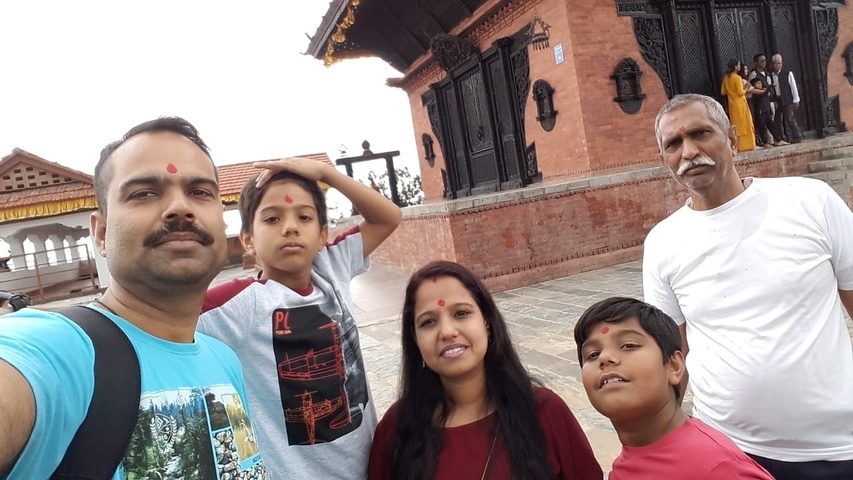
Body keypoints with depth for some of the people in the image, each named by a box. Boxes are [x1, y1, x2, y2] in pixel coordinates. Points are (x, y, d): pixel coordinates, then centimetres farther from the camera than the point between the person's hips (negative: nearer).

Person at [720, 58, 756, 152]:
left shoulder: (726, 78, 5)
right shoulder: (737, 78, -15)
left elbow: (723, 92, 10)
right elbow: (740, 92, -17)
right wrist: (747, 90, 1)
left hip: (732, 104, 7)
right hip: (740, 104, -7)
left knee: (736, 125, 11)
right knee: (744, 125, 1)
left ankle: (738, 146, 14)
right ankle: (745, 145, 5)